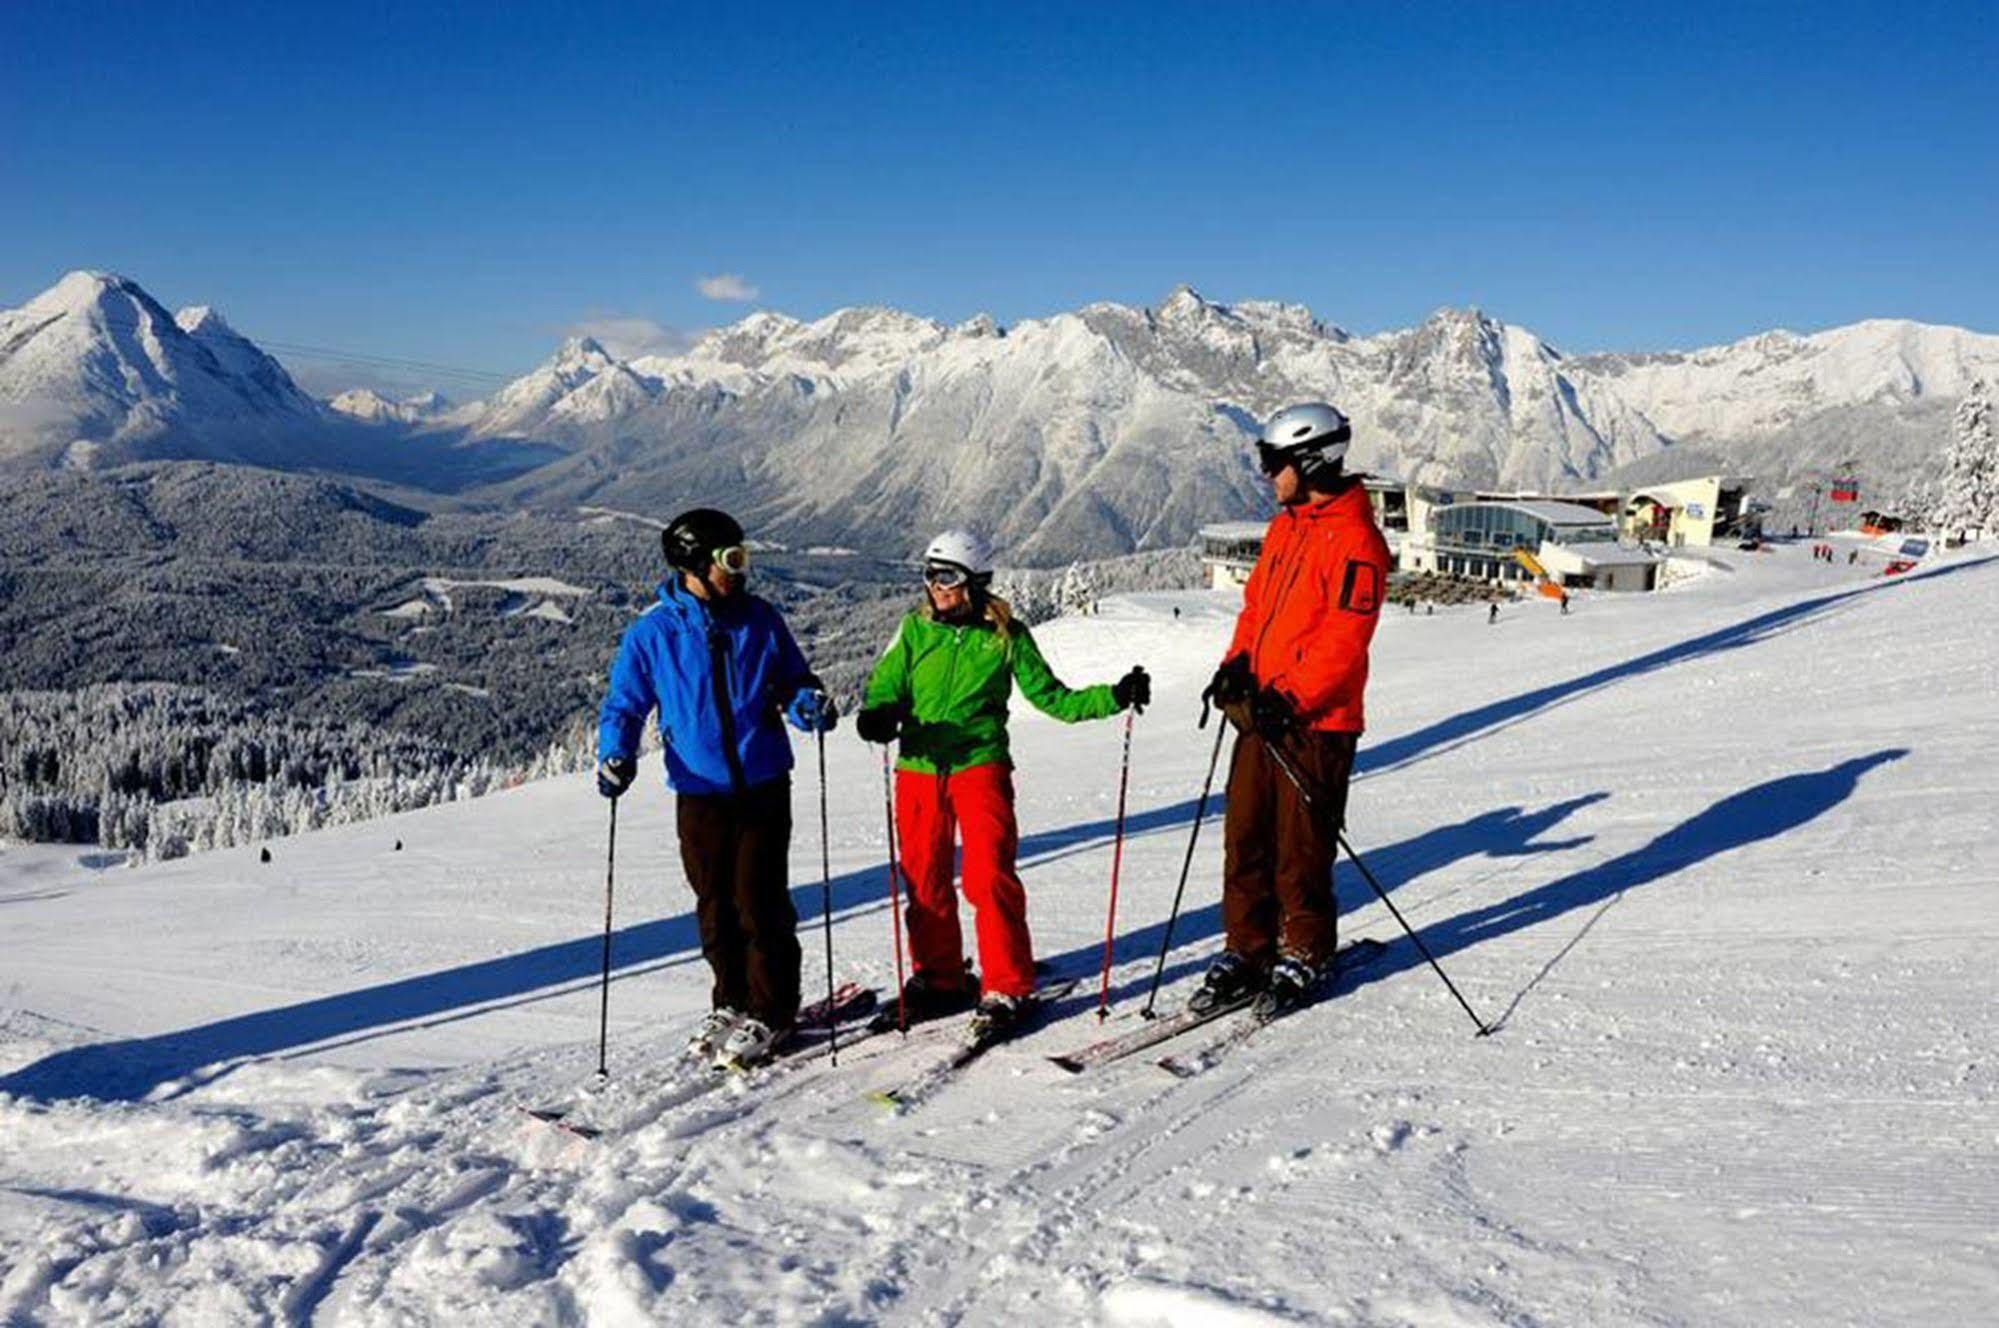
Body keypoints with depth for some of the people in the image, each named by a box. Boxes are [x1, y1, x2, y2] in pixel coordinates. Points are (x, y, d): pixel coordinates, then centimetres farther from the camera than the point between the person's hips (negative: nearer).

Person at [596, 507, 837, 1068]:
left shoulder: (760, 620, 2)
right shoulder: (652, 632, -2)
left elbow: (791, 679, 12)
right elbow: (624, 704, 4)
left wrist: (807, 703, -10)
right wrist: (616, 755, -14)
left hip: (763, 785, 0)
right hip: (699, 793, 1)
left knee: (760, 901, -2)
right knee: (715, 906, 11)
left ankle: (771, 1012, 13)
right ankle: (732, 1003, 29)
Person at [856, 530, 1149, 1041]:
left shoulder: (1005, 636, 2)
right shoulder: (916, 630, 8)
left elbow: (1051, 697, 6)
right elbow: (886, 684, 9)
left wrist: (1114, 697, -5)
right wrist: (878, 715, -15)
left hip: (980, 765, -3)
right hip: (919, 768, 3)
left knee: (989, 877, -11)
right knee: (924, 878, 7)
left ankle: (1005, 988, 0)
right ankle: (938, 977, 25)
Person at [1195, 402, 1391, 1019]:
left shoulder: (1355, 540, -13)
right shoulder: (1284, 528, 15)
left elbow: (1345, 641, -19)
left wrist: (1290, 700, -24)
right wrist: (1237, 663, 3)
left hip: (1314, 723, -8)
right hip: (1261, 713, 8)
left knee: (1300, 850, 3)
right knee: (1244, 838, 10)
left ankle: (1305, 957, 20)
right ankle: (1247, 952, 22)